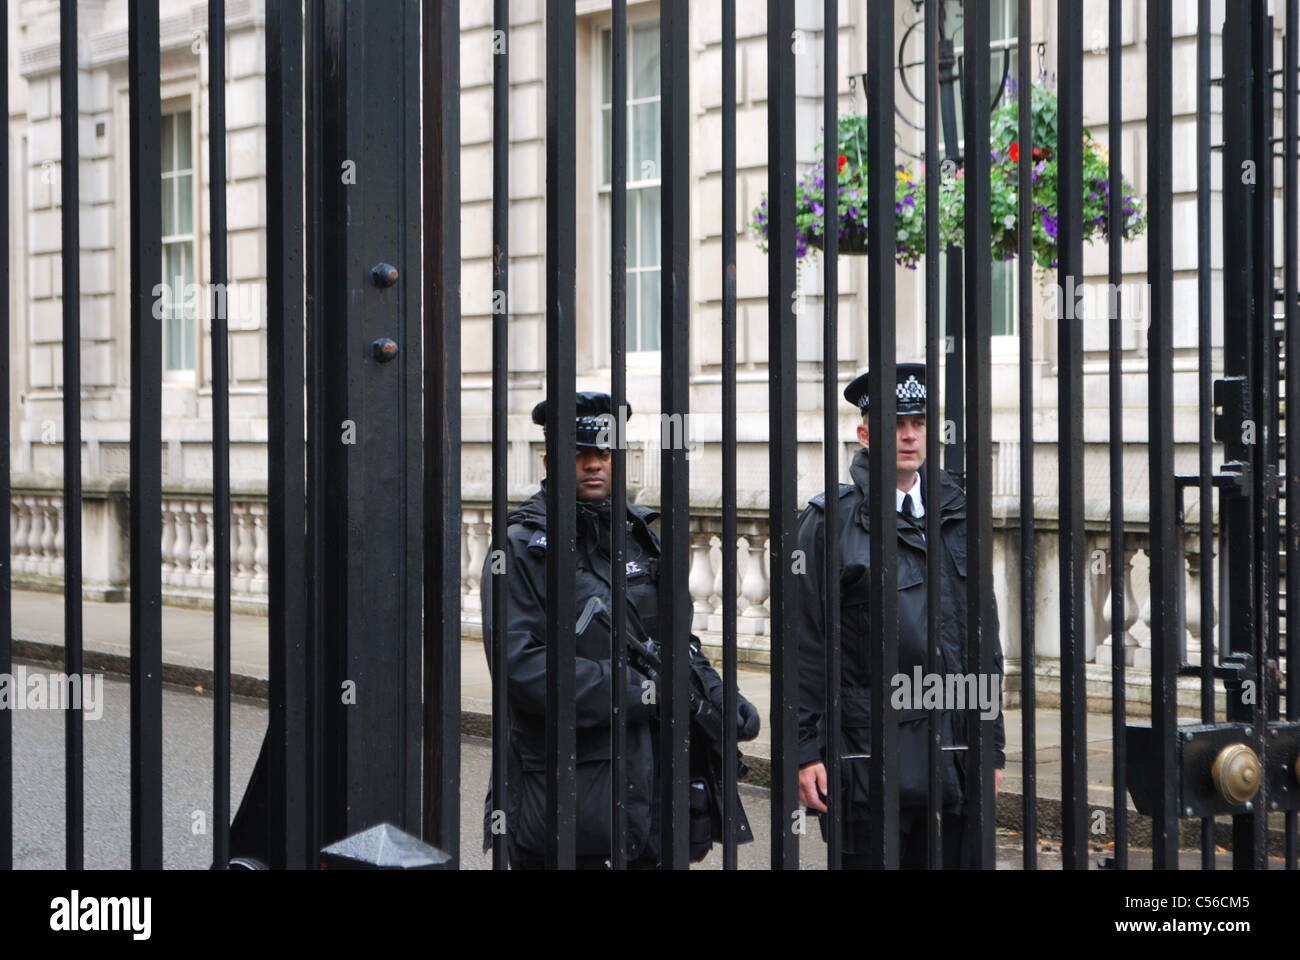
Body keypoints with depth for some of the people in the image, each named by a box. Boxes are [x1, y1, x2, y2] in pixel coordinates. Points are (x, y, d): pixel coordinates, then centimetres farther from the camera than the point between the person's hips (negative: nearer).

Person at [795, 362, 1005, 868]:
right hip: (868, 747, -4)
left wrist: (992, 745, 13)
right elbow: (804, 642, -4)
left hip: (953, 751, 4)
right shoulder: (831, 519, -2)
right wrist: (806, 750, -8)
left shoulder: (957, 514, 12)